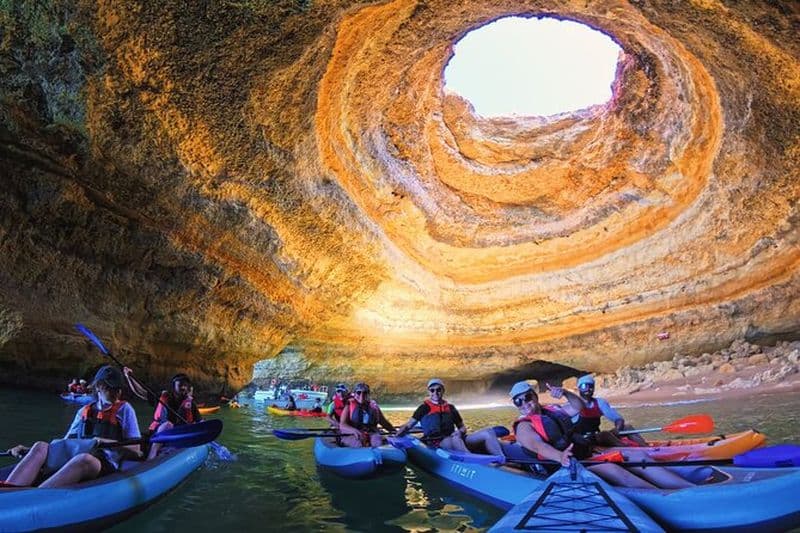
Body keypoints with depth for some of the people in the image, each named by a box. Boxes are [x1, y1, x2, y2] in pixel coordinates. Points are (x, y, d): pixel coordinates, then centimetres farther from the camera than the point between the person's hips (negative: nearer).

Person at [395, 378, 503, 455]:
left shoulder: (450, 407, 20)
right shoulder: (425, 408, 7)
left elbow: (462, 427, 22)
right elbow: (409, 425, 2)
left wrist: (460, 432, -2)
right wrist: (398, 433, -18)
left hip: (455, 440, 6)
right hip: (436, 444, -5)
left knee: (488, 432, -13)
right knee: (455, 438, -42)